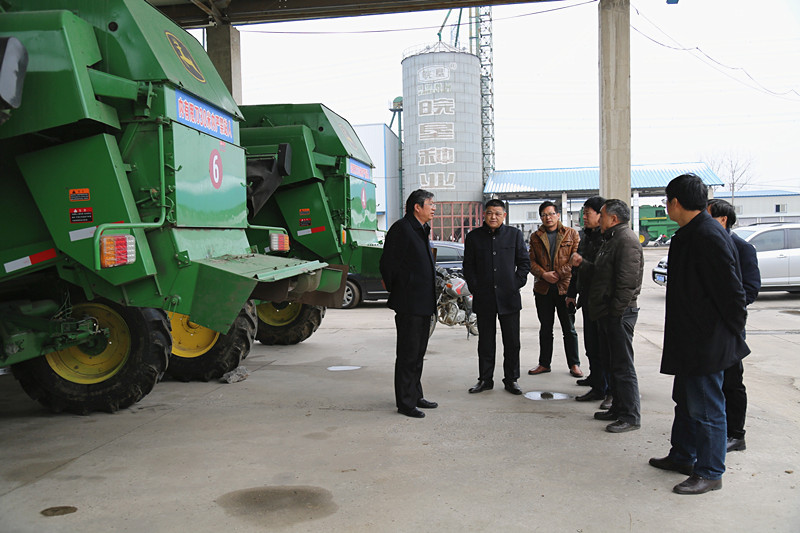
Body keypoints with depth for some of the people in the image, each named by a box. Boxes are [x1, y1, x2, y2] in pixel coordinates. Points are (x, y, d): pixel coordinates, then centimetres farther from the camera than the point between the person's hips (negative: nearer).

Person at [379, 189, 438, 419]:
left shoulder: (422, 230, 16)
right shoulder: (401, 229, -13)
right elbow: (388, 264, -15)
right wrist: (395, 291, -6)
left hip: (424, 303, 9)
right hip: (408, 304, -9)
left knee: (418, 353, 16)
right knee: (408, 354, -2)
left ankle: (416, 396, 27)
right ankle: (405, 402, 7)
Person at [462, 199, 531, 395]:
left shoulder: (514, 234, 6)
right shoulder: (474, 236, 7)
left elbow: (524, 262, 7)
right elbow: (468, 266, 8)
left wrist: (517, 284, -3)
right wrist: (475, 288, -2)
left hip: (509, 297, 0)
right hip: (484, 298, 0)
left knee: (512, 341, 5)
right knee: (485, 341, 7)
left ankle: (511, 379, 17)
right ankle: (485, 379, 17)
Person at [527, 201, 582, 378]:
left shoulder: (571, 234, 3)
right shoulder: (535, 237, 9)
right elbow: (531, 261, 5)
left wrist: (558, 274, -15)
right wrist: (544, 274, -12)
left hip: (565, 287, -2)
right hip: (542, 289, 2)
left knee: (569, 329, 6)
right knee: (545, 329, 11)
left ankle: (574, 364, 16)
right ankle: (544, 363, 21)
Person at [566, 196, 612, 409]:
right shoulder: (582, 235, 13)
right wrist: (572, 293, 20)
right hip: (588, 299, 8)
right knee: (591, 346, 13)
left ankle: (612, 391, 10)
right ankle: (598, 387, 24)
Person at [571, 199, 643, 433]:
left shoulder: (626, 240, -16)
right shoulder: (611, 239, 18)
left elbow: (627, 281, -22)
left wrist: (616, 312, -22)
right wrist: (582, 264, 14)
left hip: (619, 314, -11)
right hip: (607, 313, 11)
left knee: (622, 365, -5)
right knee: (610, 362, 17)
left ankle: (631, 416, 3)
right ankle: (618, 408, 28)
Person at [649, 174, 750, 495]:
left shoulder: (709, 236, -22)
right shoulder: (690, 234, 10)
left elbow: (731, 290, -21)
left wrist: (732, 332, -12)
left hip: (708, 342, -10)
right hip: (690, 339, 11)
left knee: (706, 408, 2)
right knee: (686, 400, 21)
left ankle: (709, 473, 15)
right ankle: (682, 457, 36)